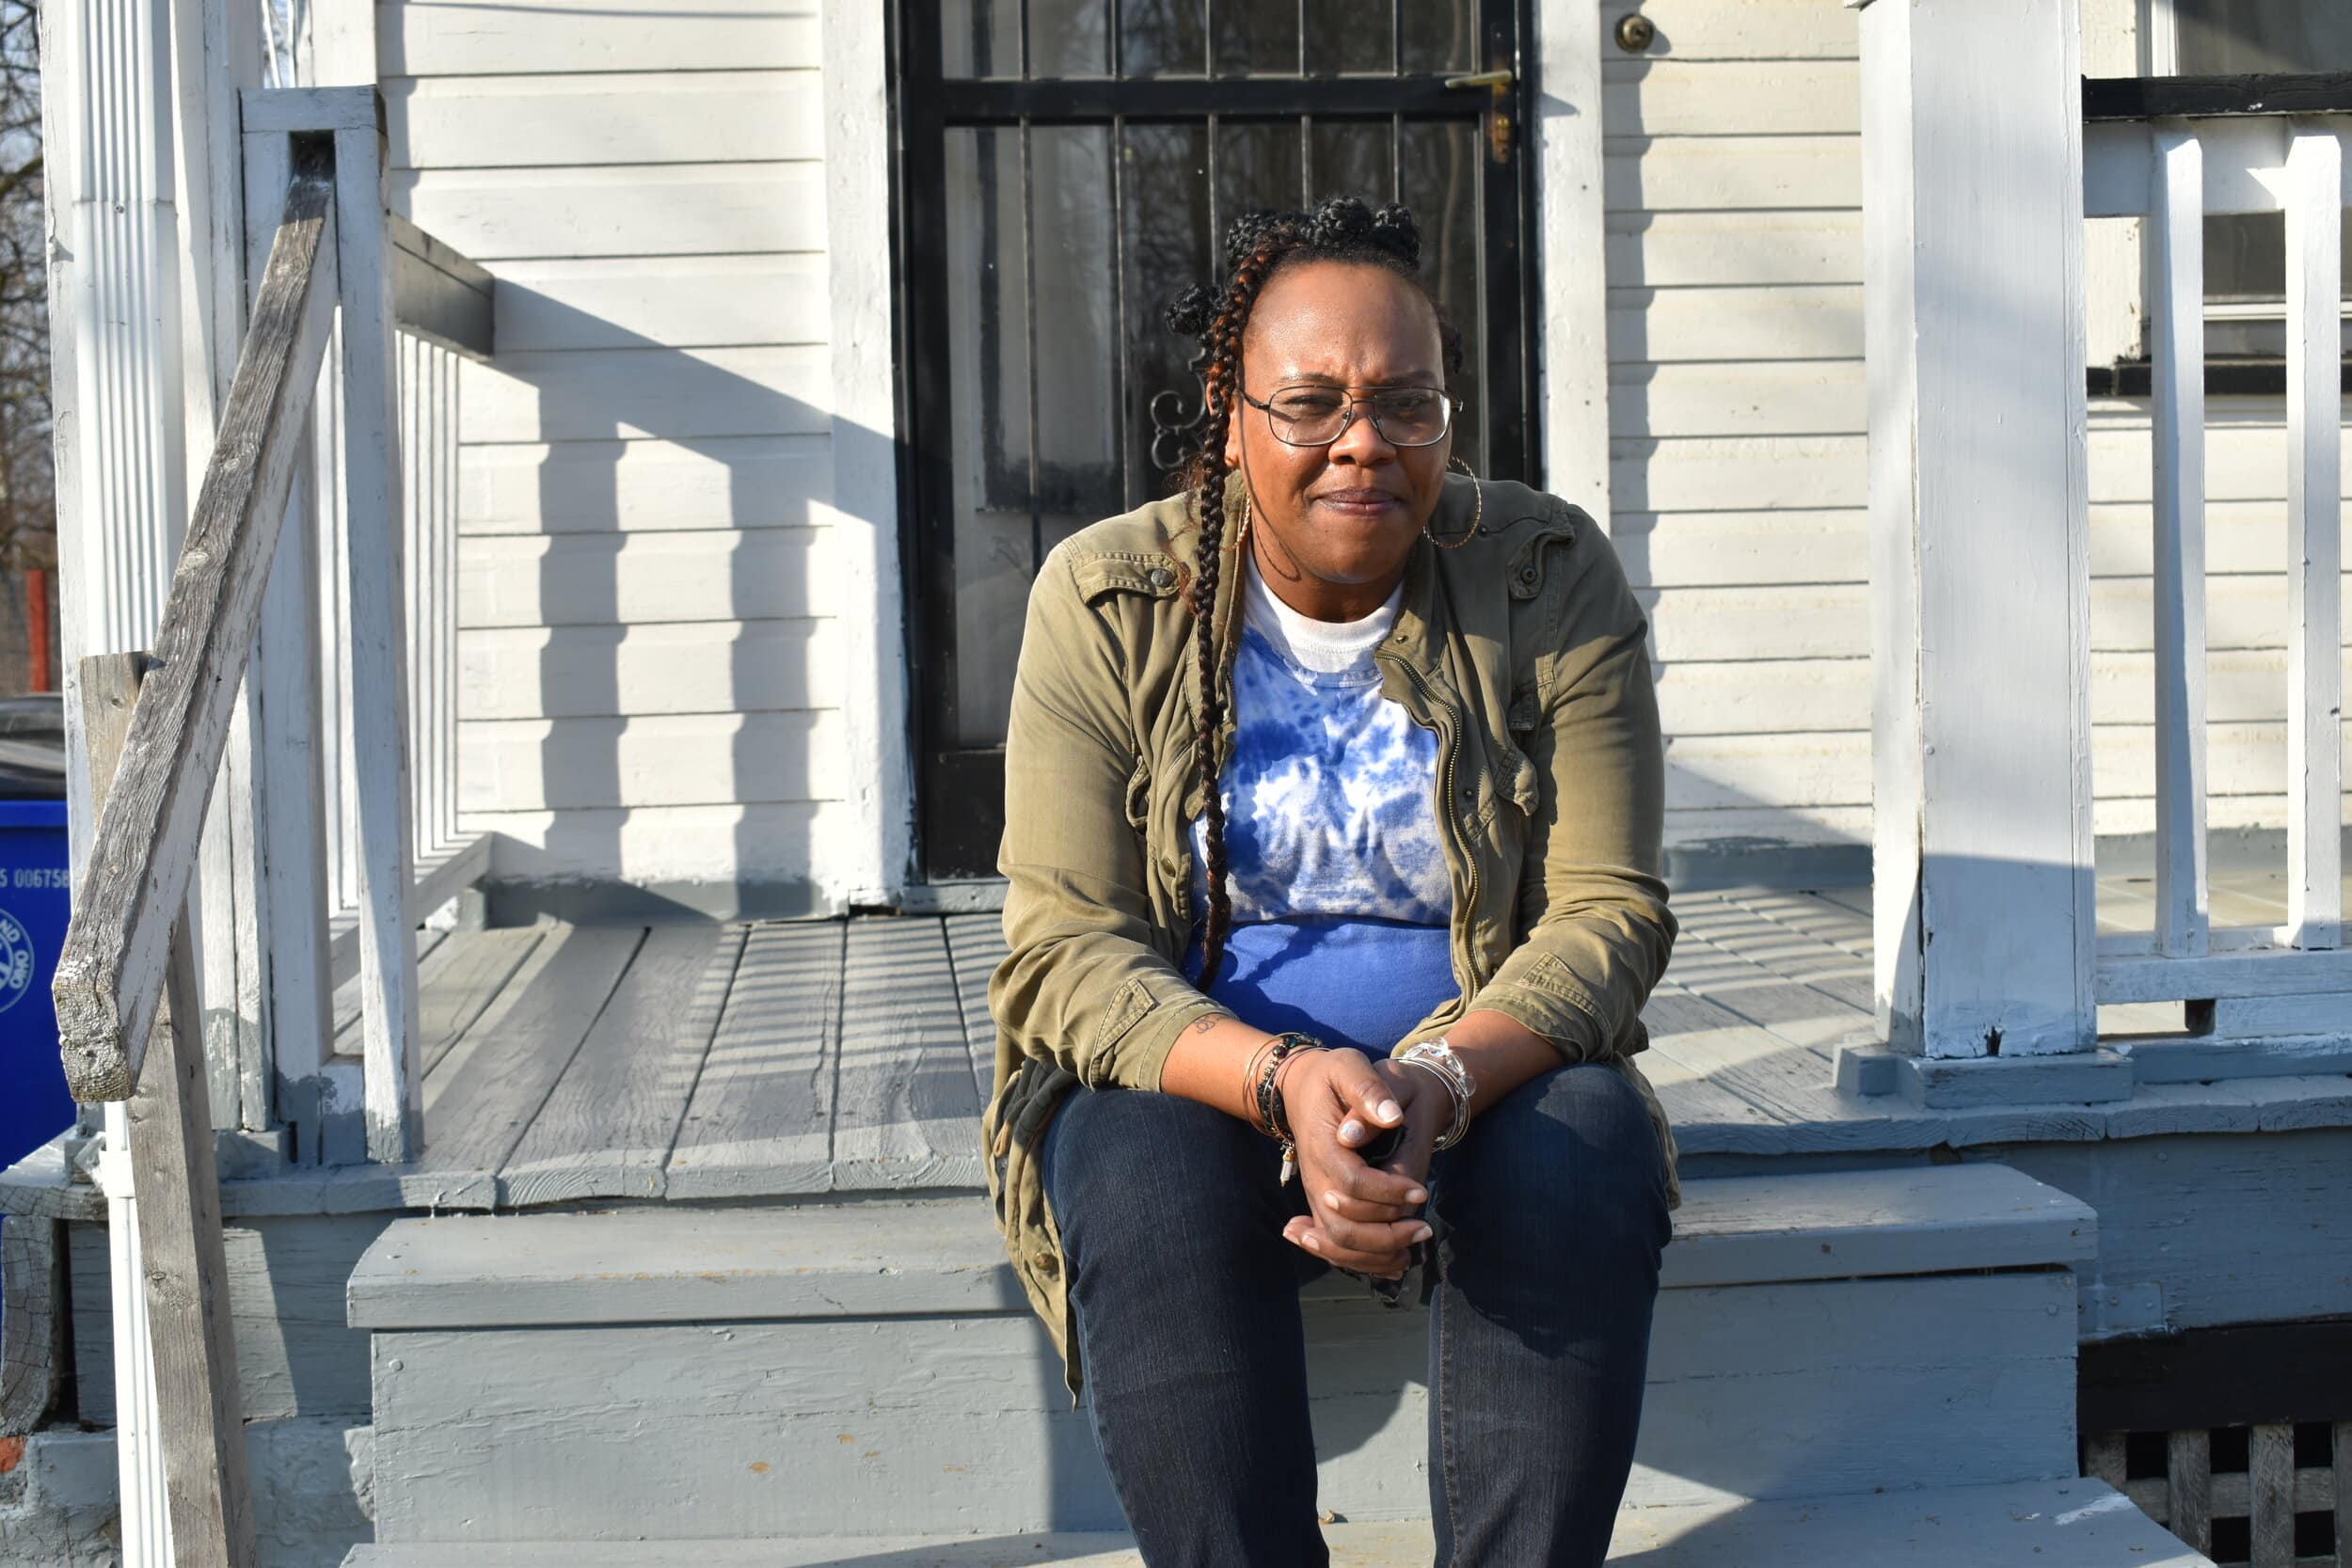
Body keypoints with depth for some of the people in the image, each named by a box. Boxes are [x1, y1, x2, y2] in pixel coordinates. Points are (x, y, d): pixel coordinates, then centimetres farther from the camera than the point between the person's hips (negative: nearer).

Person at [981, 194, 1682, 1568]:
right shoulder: (1107, 600, -5)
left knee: (1586, 1154, -30)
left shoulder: (1551, 579, -4)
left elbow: (1608, 913, -7)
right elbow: (1066, 952, -11)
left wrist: (1443, 1081, -28)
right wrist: (1285, 1081, -30)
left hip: (1488, 1070, 1)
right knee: (1151, 1178, -33)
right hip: (1189, 1077, 0)